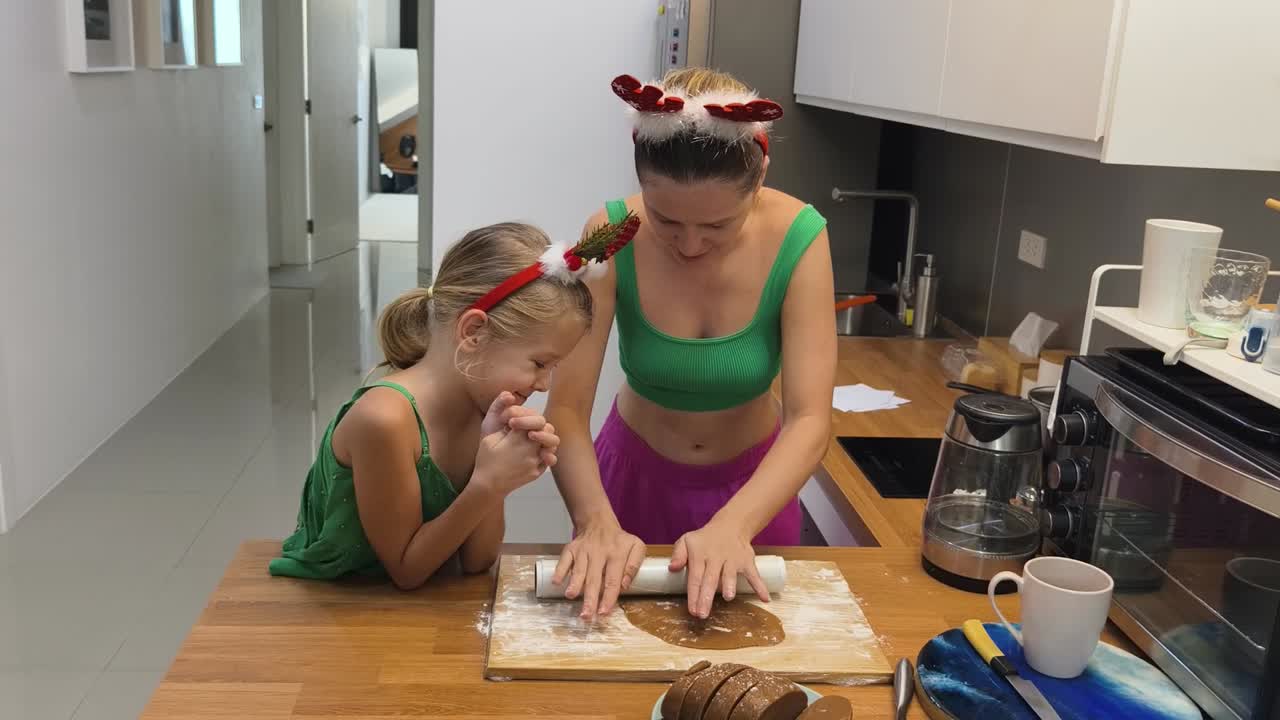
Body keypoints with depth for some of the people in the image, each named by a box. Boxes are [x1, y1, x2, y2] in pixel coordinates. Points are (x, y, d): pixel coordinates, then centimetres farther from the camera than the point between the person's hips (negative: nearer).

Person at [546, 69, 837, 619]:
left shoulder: (797, 238, -26)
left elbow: (810, 421, -29)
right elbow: (567, 409, -27)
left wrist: (732, 525, -45)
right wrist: (597, 523, -44)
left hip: (751, 478, 0)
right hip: (635, 469, 0)